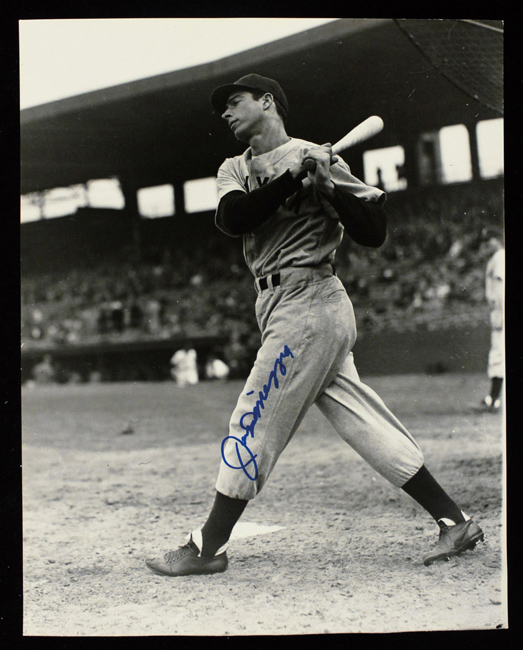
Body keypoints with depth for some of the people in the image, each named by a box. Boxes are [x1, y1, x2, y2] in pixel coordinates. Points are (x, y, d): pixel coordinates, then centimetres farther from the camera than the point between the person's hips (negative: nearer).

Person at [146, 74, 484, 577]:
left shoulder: (318, 158, -3)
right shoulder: (235, 170, 17)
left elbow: (374, 233, -6)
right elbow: (231, 219, -6)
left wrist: (328, 185, -18)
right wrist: (292, 178, -15)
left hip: (308, 303, -7)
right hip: (284, 309, 7)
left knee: (252, 423, -6)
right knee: (363, 422, 5)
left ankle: (206, 547, 3)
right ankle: (453, 521, 11)